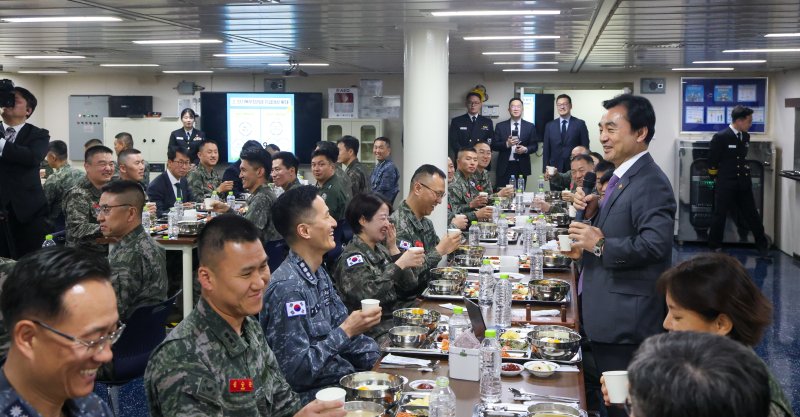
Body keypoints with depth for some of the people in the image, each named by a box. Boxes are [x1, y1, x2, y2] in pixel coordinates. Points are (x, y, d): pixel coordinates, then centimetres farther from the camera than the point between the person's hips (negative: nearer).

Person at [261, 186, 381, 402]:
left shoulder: (319, 273, 7)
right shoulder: (287, 287, -22)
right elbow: (295, 371, -23)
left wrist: (381, 362, 1)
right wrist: (347, 332, -19)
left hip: (345, 375, 8)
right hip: (314, 395, -8)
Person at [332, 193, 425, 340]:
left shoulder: (380, 249, 11)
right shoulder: (352, 256, -11)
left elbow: (409, 286, 8)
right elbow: (368, 293, -26)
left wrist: (393, 248, 0)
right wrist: (401, 264, -24)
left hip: (395, 315, 7)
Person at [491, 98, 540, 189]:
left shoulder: (530, 126, 8)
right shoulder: (500, 126, 6)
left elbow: (534, 146, 8)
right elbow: (494, 145, 2)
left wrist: (526, 149, -13)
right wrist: (507, 144, -15)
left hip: (522, 167, 0)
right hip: (504, 167, 0)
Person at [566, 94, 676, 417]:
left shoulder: (650, 183, -19)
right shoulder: (623, 177, 13)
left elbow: (655, 243, -29)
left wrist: (600, 245, -24)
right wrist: (593, 211, 4)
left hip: (626, 316, -10)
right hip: (606, 311, 10)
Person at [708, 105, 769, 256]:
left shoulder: (746, 136, 4)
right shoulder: (720, 137, -15)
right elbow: (712, 161, -7)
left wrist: (745, 174, 17)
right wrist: (717, 179, 2)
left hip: (743, 183, 5)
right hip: (725, 184, -5)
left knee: (751, 214, 11)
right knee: (720, 215, 6)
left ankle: (763, 245, 21)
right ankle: (715, 247, 18)